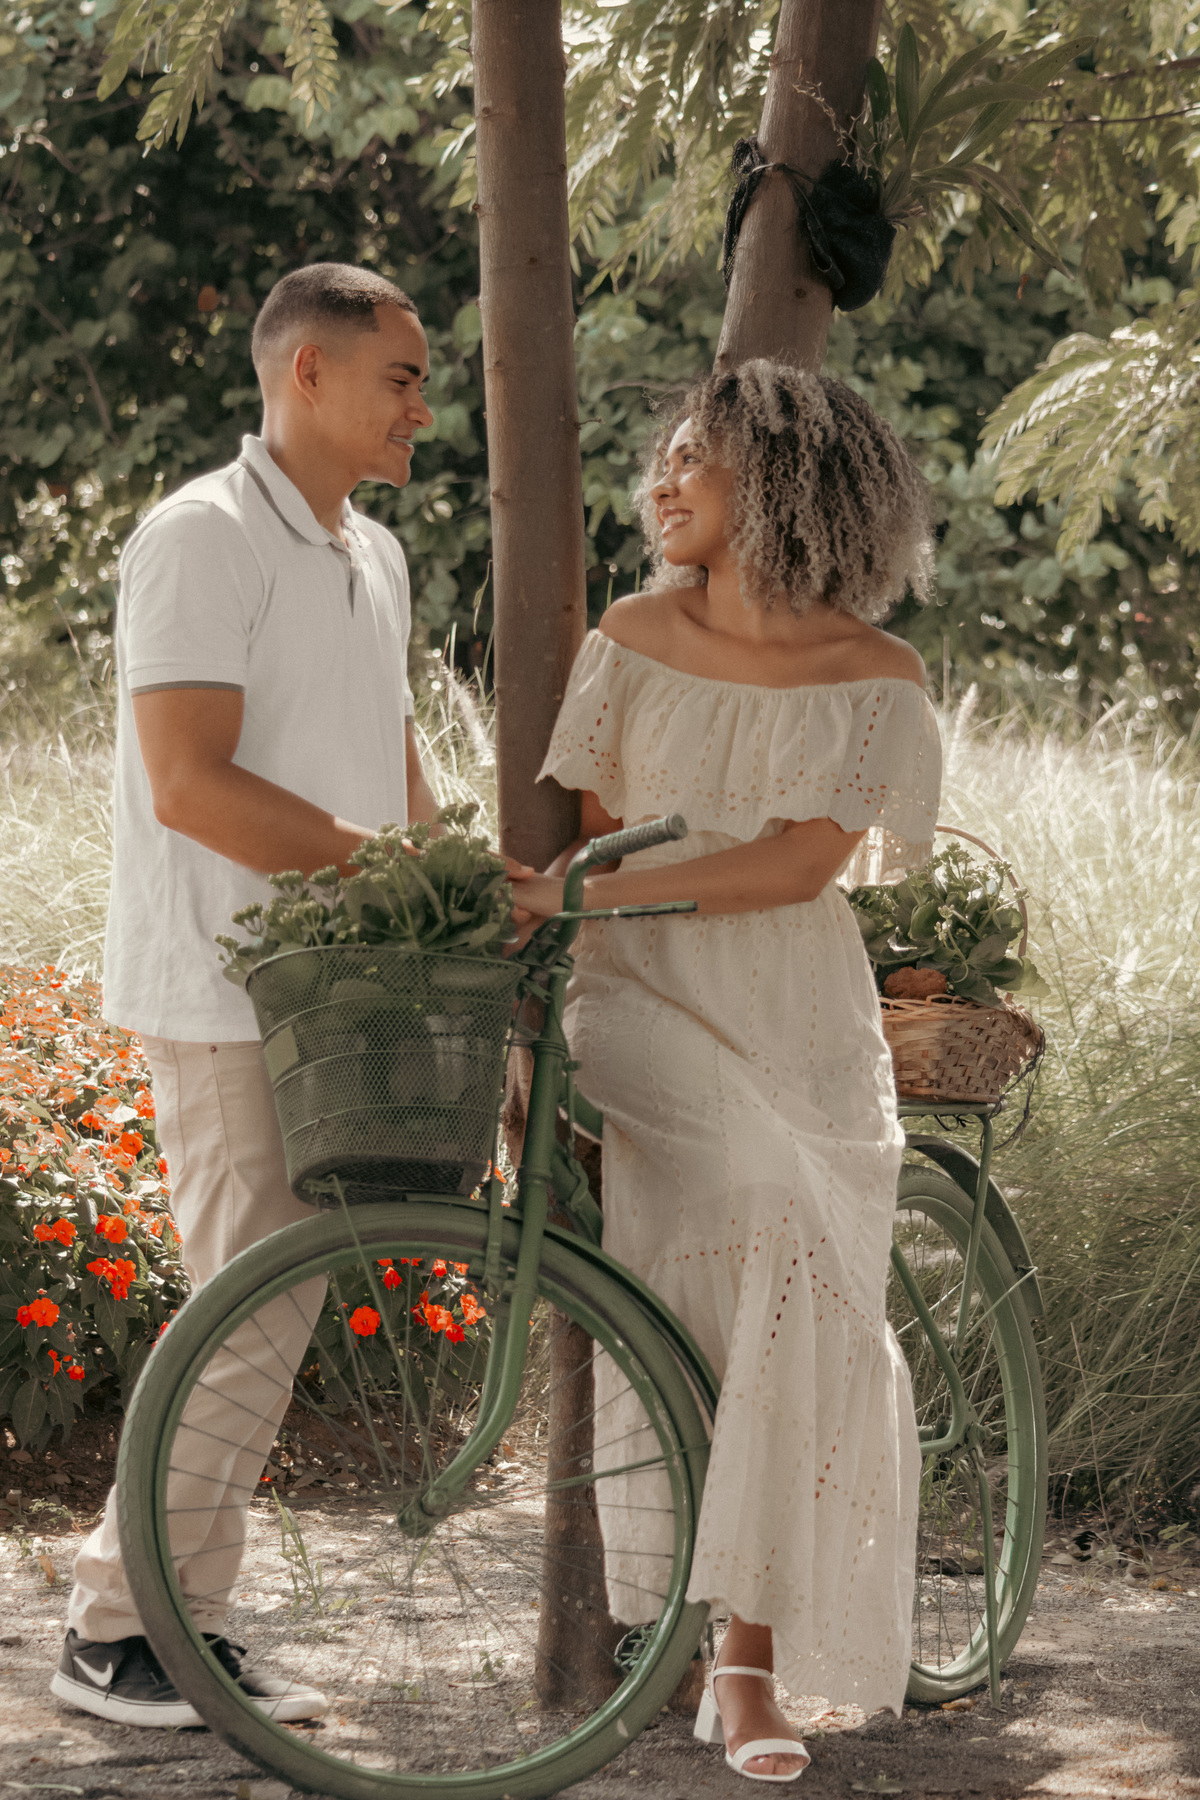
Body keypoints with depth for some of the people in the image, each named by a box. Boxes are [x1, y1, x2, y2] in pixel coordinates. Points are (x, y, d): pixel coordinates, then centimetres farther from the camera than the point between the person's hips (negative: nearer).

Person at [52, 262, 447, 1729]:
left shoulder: (374, 560, 17)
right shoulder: (203, 540, -12)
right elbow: (190, 786, -21)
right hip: (224, 996, -9)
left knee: (278, 1314, 9)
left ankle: (189, 1622, 15)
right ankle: (110, 1632, -1)